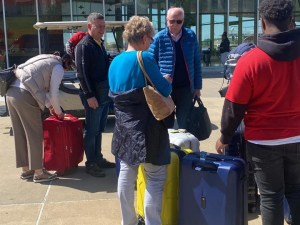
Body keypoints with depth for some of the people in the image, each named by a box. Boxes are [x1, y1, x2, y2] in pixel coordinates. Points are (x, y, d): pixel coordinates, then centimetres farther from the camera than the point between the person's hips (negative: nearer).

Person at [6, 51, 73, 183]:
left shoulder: (44, 59, 29)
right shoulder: (58, 67, 4)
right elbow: (53, 94, 0)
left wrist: (50, 106, 34)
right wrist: (59, 112, 16)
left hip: (11, 93, 9)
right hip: (24, 97, -9)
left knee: (20, 135, 15)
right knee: (35, 135, 1)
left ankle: (26, 170, 25)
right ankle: (38, 173, 8)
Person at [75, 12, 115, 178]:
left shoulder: (100, 44, 15)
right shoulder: (84, 46, -12)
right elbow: (82, 73, -17)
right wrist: (89, 95, -21)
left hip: (104, 93, 8)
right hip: (93, 95, -8)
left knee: (99, 129, 16)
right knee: (91, 130, 0)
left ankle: (98, 159, 26)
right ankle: (90, 164, 10)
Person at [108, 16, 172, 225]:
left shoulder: (115, 61, 7)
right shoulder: (145, 58, -16)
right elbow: (164, 90, -12)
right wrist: (167, 82, 10)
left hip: (124, 126, 8)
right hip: (146, 127, -8)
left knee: (126, 174, 17)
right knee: (155, 178, 3)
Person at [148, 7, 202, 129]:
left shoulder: (191, 36, 1)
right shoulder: (159, 38, -6)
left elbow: (196, 62, 6)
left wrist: (197, 86, 4)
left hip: (186, 88, 1)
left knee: (185, 124, 9)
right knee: (166, 124, 11)